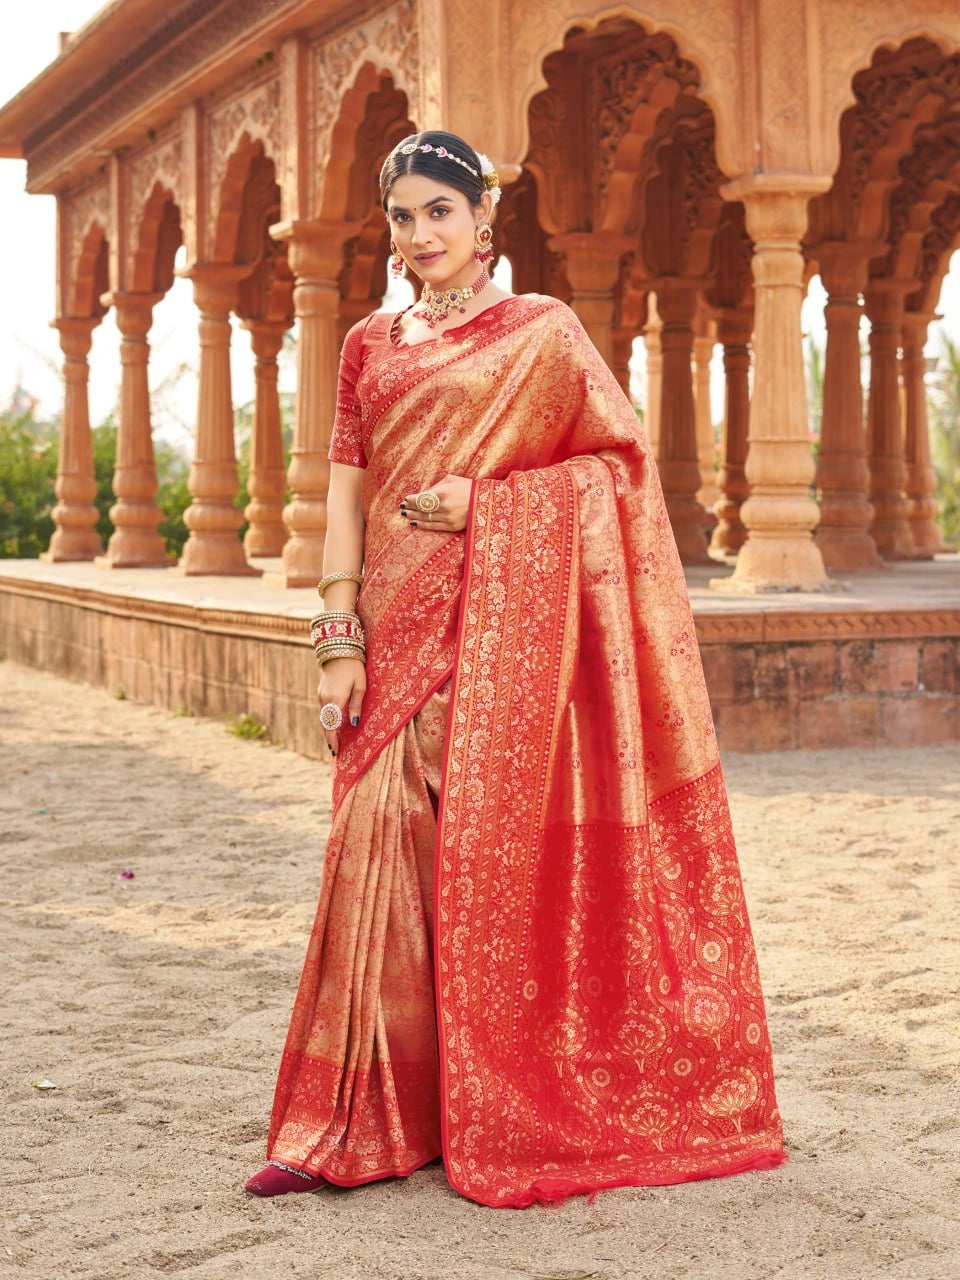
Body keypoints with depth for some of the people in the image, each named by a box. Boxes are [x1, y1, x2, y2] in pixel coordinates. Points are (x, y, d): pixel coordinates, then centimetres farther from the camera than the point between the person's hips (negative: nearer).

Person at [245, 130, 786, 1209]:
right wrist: (340, 635, -1)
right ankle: (362, 1121, 4)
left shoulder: (540, 330, 3)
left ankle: (503, 1122, 8)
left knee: (493, 842, -4)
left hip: (501, 626, -4)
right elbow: (346, 491, 10)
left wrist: (486, 500, -12)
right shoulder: (370, 345, 15)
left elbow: (621, 460, -1)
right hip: (400, 630, 4)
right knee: (383, 841, -2)